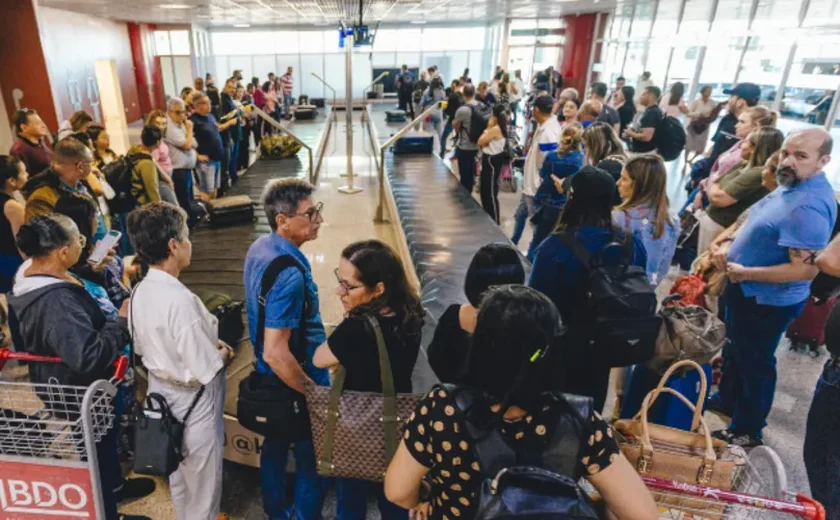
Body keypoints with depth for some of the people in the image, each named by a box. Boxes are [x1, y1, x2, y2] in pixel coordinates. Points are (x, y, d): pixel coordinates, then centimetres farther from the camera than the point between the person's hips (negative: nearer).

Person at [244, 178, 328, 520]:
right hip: (294, 379, -9)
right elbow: (275, 353, -32)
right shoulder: (289, 275, -33)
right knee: (313, 462, 12)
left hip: (270, 377, 9)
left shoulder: (259, 248, -3)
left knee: (275, 448, 26)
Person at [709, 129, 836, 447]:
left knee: (754, 362, 9)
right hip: (747, 291, 10)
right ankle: (727, 401, 49)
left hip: (767, 300, -10)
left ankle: (746, 431, 30)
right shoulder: (792, 185, 1)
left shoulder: (808, 206, -31)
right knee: (735, 350, 27)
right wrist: (730, 245, -1)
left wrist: (745, 272, -25)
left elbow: (805, 269, -34)